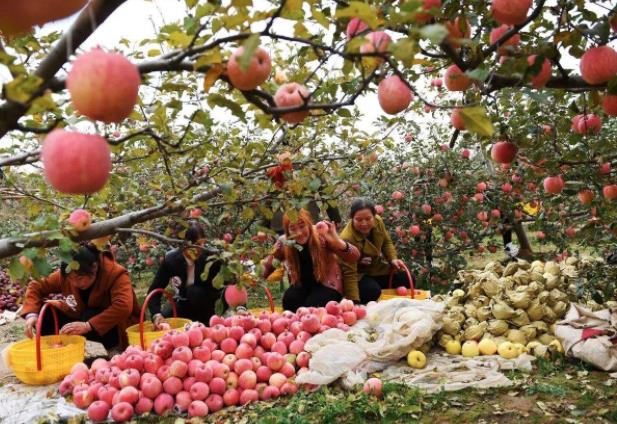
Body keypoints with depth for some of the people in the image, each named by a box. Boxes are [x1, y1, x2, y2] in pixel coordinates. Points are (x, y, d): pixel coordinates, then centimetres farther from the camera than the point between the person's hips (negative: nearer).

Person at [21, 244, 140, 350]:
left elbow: (124, 306, -43)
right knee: (45, 314, -15)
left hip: (116, 329, -5)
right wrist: (31, 314, -24)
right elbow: (37, 286, -5)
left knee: (92, 315, -36)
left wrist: (88, 325, -49)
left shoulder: (116, 273, -28)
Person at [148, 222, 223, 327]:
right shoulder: (171, 258, -20)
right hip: (182, 302, 2)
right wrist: (156, 314, -36)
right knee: (159, 323, -20)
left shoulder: (210, 258, -25)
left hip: (204, 303, -2)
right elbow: (154, 290, -19)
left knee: (194, 291, -32)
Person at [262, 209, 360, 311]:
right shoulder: (283, 243, -12)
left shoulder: (322, 237, -20)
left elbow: (355, 257, -24)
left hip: (327, 284, -3)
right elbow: (265, 273, -9)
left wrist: (336, 241, -43)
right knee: (289, 301, -24)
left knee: (312, 307, -28)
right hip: (302, 285, 3)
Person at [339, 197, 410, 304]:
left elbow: (386, 242, 6)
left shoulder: (378, 221, -16)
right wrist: (354, 301, -44)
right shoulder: (347, 239, -36)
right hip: (359, 275, -7)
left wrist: (393, 259, -12)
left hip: (377, 268, 7)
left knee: (406, 279, -1)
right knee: (373, 290, -33)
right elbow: (349, 274, -37)